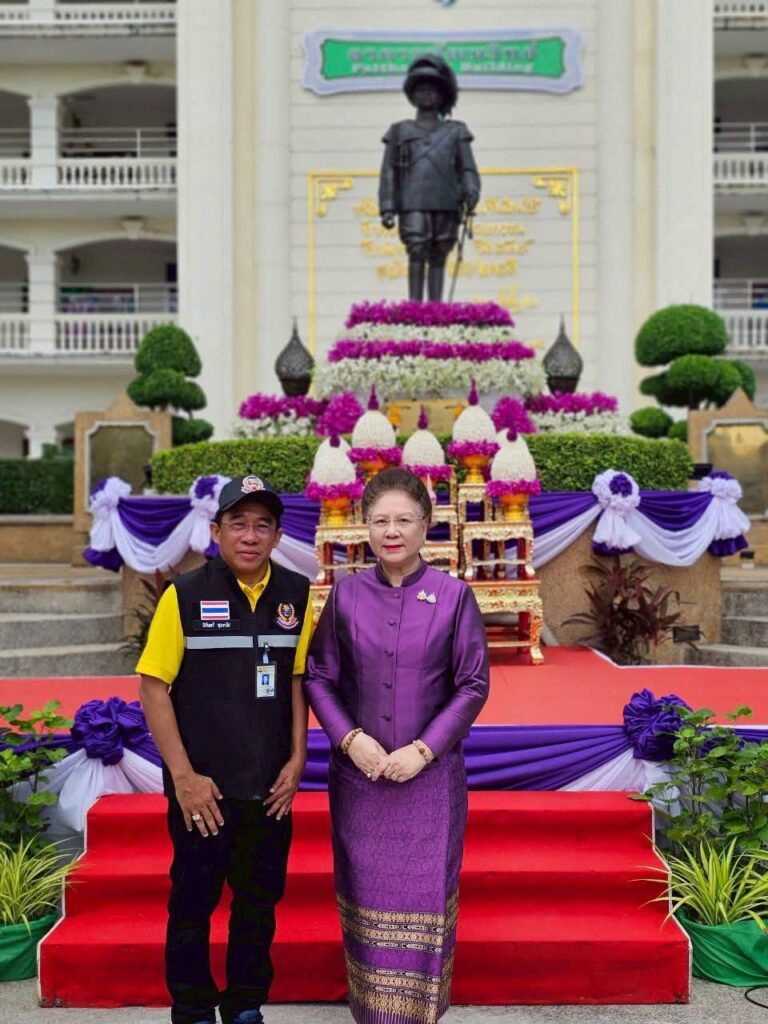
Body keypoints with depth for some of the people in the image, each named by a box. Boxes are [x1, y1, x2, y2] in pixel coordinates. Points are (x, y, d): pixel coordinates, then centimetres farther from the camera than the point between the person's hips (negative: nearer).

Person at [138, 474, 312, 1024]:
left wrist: (297, 760, 1)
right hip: (204, 789, -3)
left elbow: (298, 681, 7)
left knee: (260, 901, 15)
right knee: (193, 901, 10)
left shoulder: (296, 594, -1)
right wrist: (184, 776, -13)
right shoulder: (185, 595, -10)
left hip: (271, 787, 3)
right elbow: (154, 688, -9)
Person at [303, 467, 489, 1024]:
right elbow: (318, 676, 3)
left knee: (422, 898, 4)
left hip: (430, 773, -1)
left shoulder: (454, 595, -5)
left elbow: (474, 685, -3)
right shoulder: (346, 593, 0)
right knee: (367, 895, 10)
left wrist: (424, 749, -11)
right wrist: (350, 738, -11)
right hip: (358, 771, 2)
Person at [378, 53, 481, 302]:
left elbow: (468, 170, 9)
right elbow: (388, 173, 11)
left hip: (446, 205, 1)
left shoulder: (456, 132, 18)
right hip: (414, 204, -1)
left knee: (438, 257, 0)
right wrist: (387, 209, -2)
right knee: (417, 252, -17)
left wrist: (471, 195, -12)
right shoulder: (400, 131, 17)